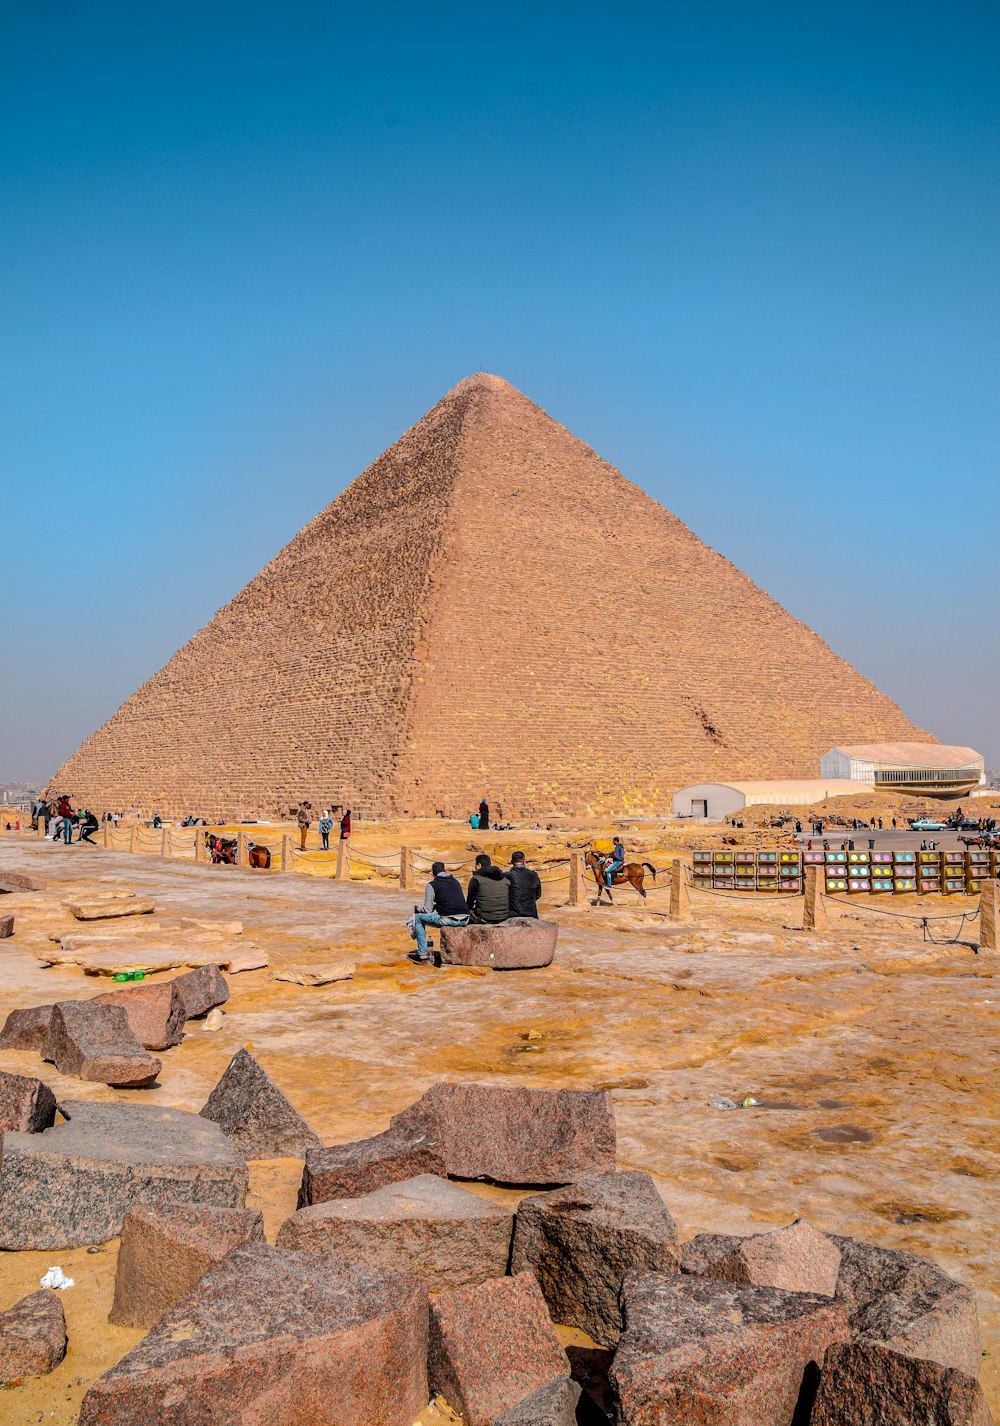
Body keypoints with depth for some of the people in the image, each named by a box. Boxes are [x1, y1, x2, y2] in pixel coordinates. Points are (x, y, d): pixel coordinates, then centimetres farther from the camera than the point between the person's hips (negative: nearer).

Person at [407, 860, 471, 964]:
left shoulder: (432, 885, 3)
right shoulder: (456, 881, 21)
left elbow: (427, 910, 2)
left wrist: (418, 910, 25)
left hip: (448, 919, -6)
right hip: (465, 920, 6)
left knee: (418, 918, 15)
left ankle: (423, 956, 11)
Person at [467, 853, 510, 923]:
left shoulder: (475, 879, -6)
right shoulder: (505, 879, 9)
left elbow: (470, 902, 2)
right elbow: (509, 901, 15)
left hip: (485, 919, -5)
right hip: (504, 918, 5)